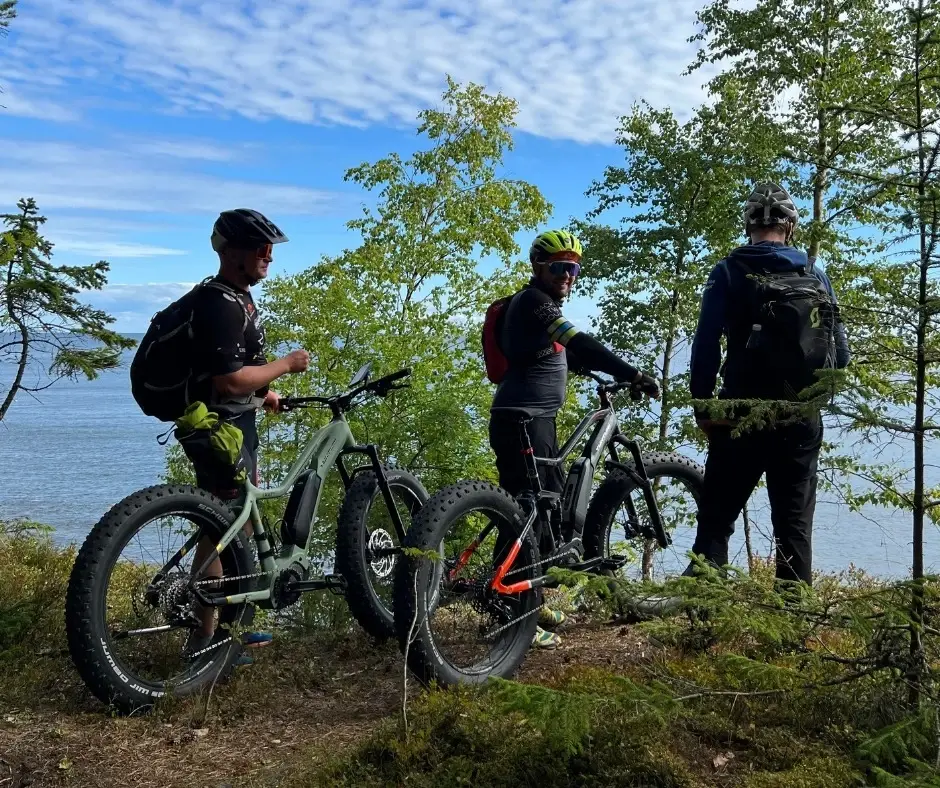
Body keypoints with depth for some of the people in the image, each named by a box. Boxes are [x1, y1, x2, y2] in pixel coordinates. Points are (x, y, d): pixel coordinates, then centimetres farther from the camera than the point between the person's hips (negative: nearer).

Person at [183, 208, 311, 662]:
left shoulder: (238, 298, 13)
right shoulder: (220, 305, -21)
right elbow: (229, 381, -27)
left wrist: (263, 391, 18)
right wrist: (286, 365, -17)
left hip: (237, 426, 11)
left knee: (241, 525, 17)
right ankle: (203, 638, 6)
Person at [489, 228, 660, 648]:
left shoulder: (545, 306, 18)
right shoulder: (532, 300, -13)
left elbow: (569, 355, 30)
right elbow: (580, 344, -27)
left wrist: (605, 377, 23)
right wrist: (635, 374, -32)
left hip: (540, 420, 10)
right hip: (521, 421, -10)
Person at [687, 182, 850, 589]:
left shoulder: (728, 272, -2)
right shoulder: (816, 276, 6)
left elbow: (706, 344, -9)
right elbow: (840, 354, 6)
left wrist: (702, 407, -1)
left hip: (742, 414, -2)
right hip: (802, 417, 2)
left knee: (716, 519, 3)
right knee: (794, 522, 11)